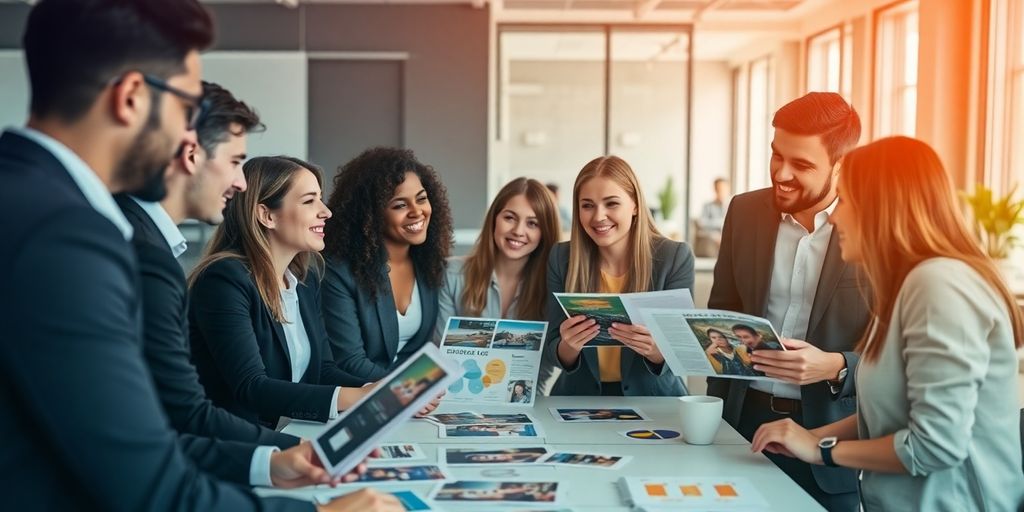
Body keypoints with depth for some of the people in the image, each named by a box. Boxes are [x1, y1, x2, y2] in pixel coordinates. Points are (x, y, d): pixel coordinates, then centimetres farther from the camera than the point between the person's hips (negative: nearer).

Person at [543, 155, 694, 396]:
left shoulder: (675, 258, -8)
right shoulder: (561, 258, -4)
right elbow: (552, 353, -2)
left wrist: (655, 349, -28)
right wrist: (569, 347, -22)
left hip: (652, 398, -2)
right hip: (579, 398, 2)